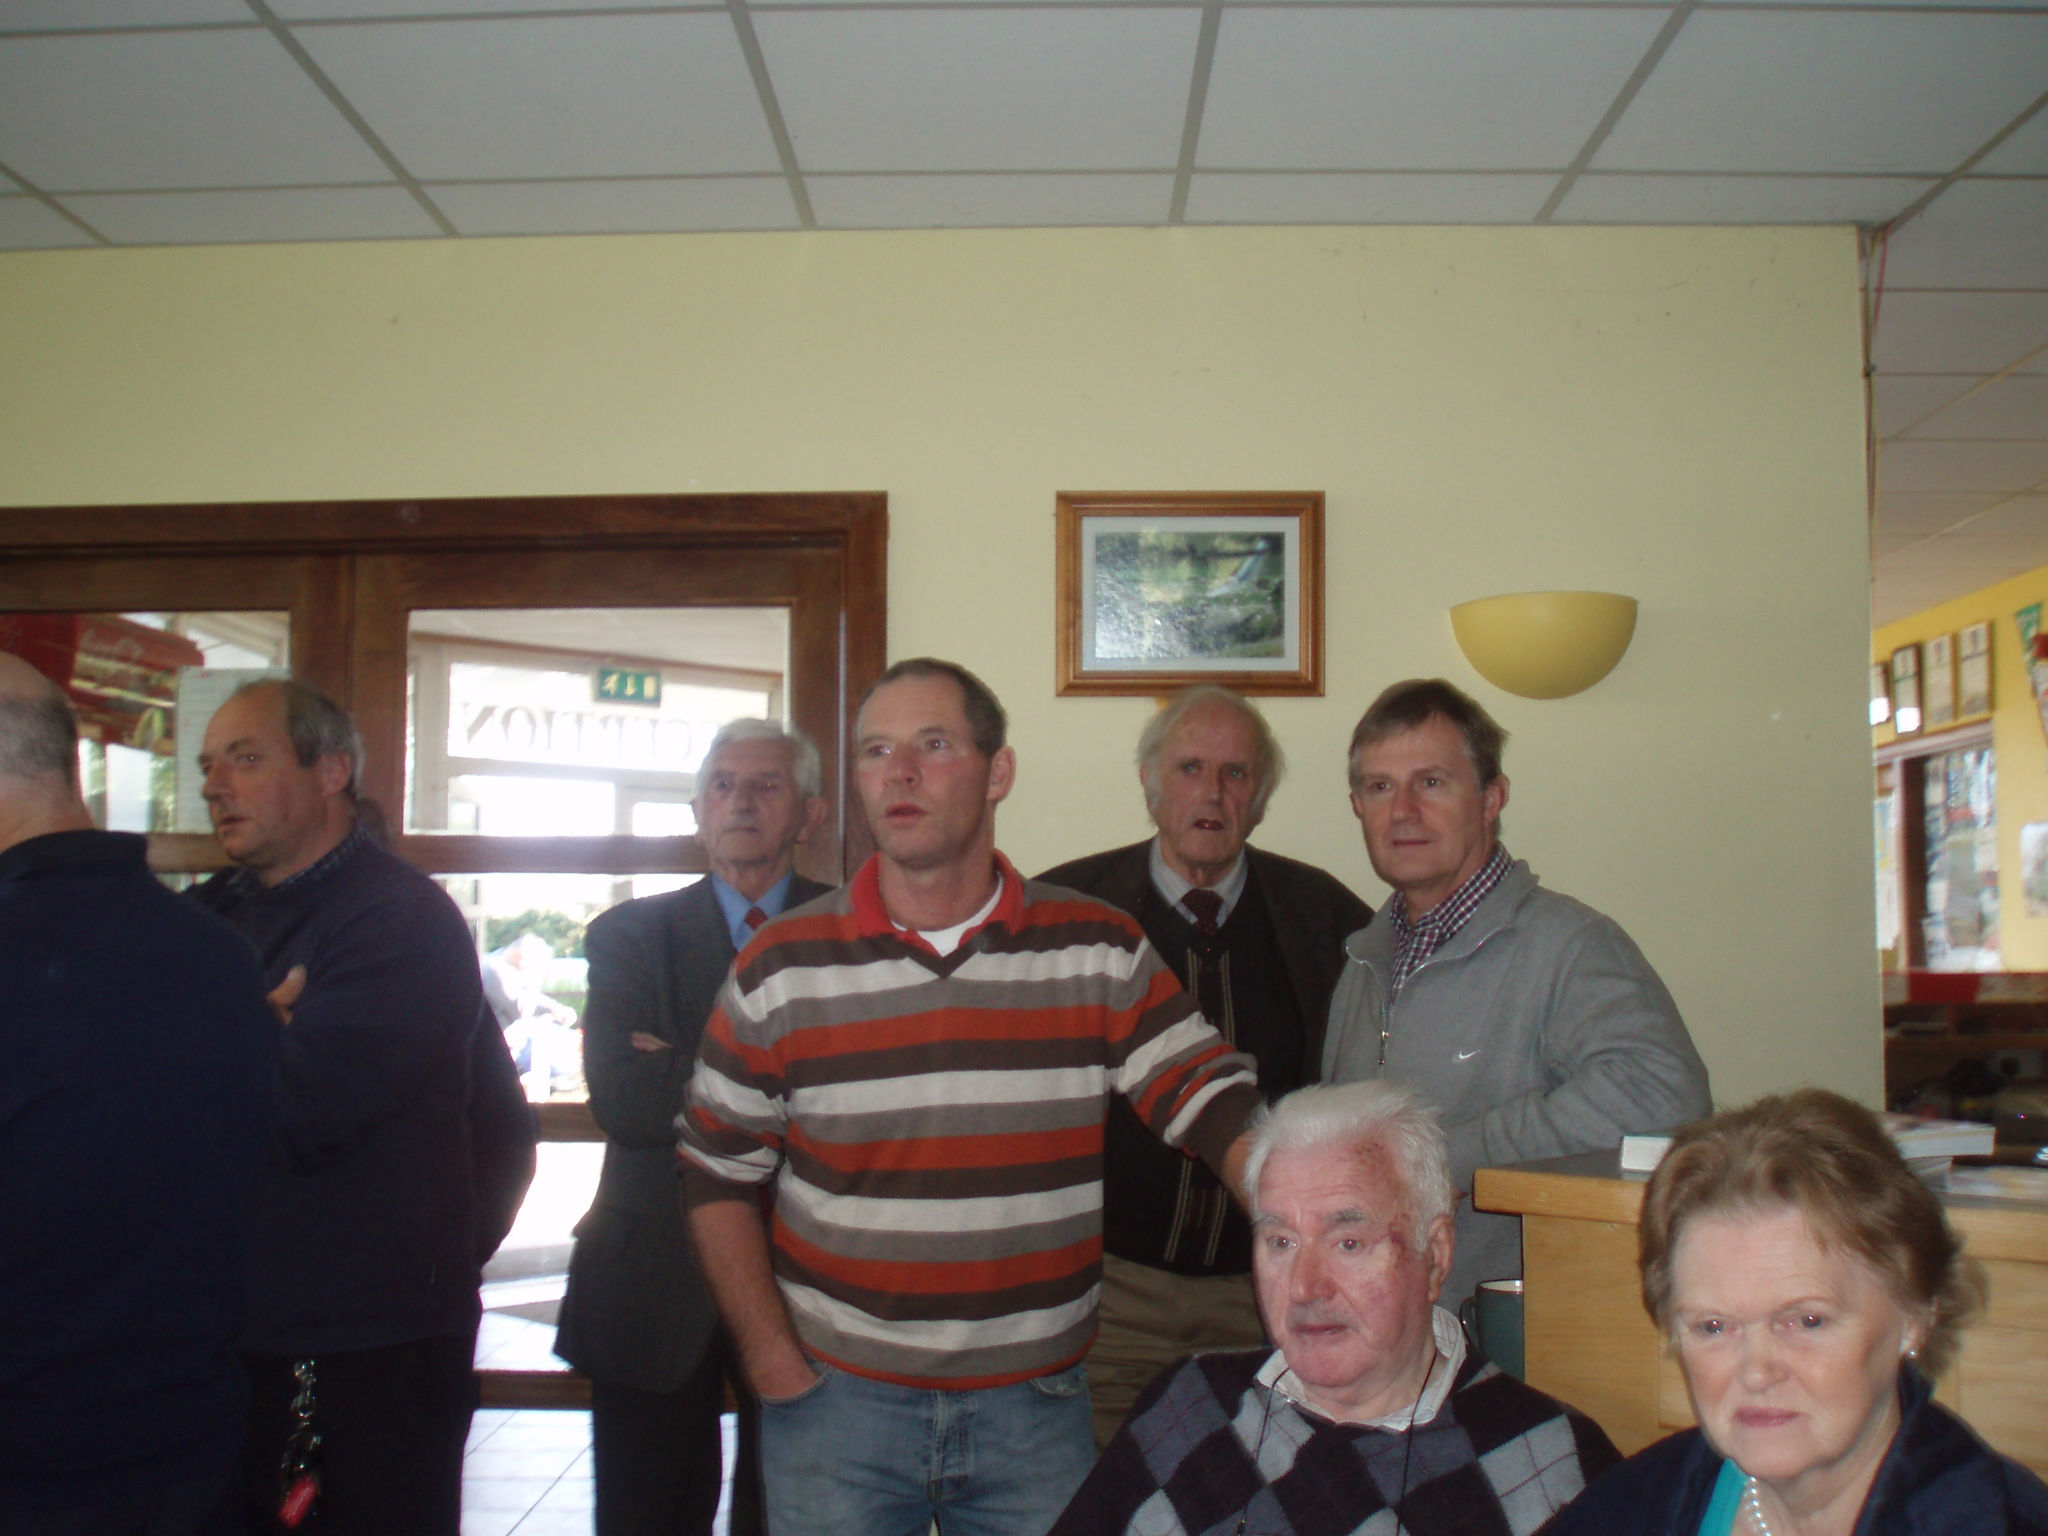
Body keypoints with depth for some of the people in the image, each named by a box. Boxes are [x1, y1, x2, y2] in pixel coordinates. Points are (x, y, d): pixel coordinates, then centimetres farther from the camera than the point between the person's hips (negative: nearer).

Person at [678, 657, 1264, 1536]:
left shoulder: (1101, 952, -3)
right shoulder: (781, 967, -4)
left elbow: (1215, 1102, -7)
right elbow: (717, 1175, 3)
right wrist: (773, 1363, -3)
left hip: (1035, 1405, 1)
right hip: (835, 1396, 0)